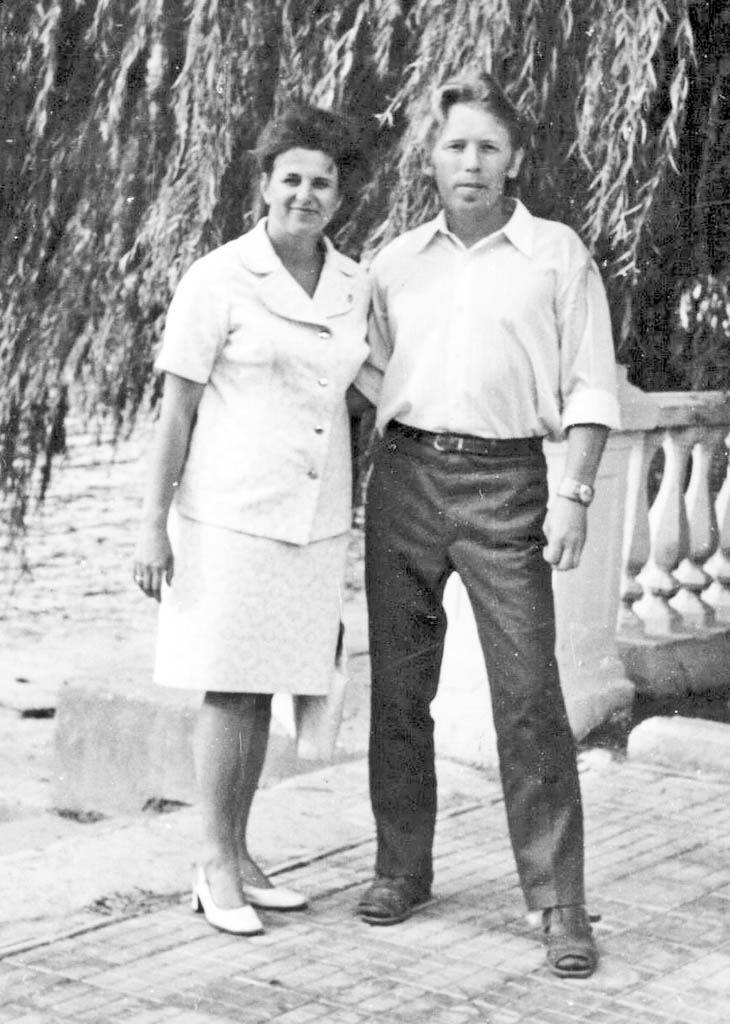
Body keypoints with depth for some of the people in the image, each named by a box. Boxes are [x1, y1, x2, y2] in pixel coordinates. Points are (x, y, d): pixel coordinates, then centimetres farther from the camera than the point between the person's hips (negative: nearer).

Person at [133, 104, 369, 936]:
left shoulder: (353, 287, 7)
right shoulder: (217, 279, -8)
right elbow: (176, 406, -7)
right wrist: (152, 523, -10)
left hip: (313, 518, 5)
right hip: (230, 513, -5)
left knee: (261, 690, 11)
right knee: (229, 688, -1)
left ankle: (236, 858, 21)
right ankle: (217, 868, 10)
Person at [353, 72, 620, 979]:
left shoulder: (558, 255, 4)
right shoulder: (396, 263, 12)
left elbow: (589, 386, 0)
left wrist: (575, 494, -9)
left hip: (504, 481, -3)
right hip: (404, 474, 3)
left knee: (528, 690, -8)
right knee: (398, 682, 6)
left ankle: (559, 901, -3)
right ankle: (401, 867, 19)